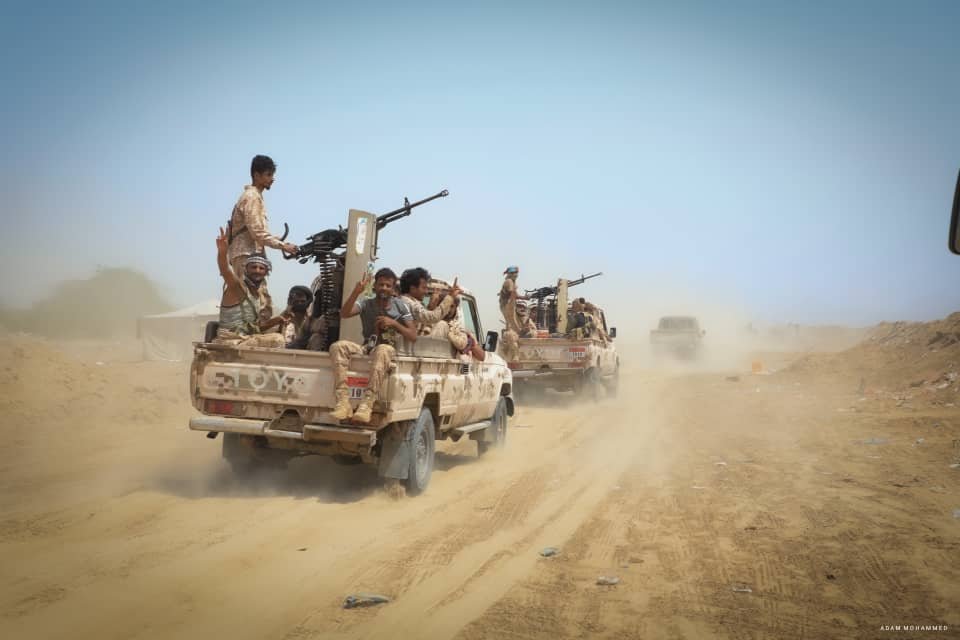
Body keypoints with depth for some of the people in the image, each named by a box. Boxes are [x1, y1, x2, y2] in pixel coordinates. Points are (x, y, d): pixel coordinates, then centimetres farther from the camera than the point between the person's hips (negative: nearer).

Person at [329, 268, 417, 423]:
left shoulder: (400, 306, 5)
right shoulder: (366, 304, 8)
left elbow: (413, 337, 1)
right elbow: (344, 314, -12)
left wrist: (394, 323, -12)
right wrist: (356, 291, -21)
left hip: (390, 350, -2)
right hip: (367, 348, 3)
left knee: (382, 350, -40)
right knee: (338, 346, -26)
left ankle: (367, 404, -48)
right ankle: (343, 402, -35)